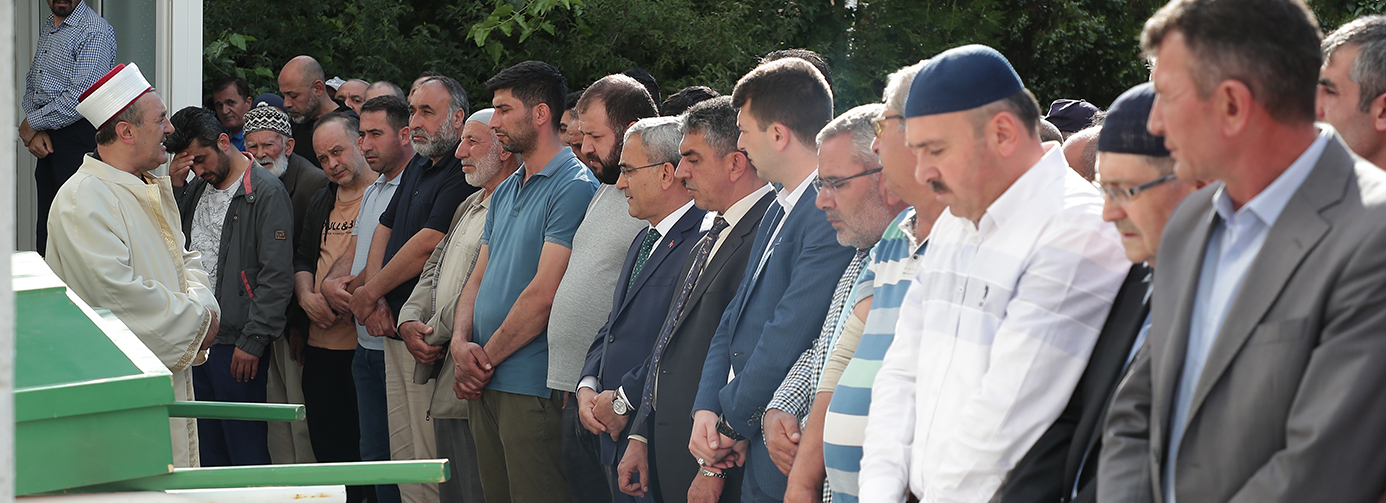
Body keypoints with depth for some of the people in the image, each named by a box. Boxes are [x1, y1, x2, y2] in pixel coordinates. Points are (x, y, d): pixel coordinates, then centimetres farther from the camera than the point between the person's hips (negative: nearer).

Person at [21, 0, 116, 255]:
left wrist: (31, 123, -8)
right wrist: (34, 133, 1)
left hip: (78, 136, -8)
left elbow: (81, 98, -18)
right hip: (47, 140, 8)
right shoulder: (47, 27, 17)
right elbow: (32, 85, 19)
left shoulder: (95, 30, -11)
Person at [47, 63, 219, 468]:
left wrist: (202, 302, -2)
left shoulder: (153, 188, 16)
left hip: (168, 369, 9)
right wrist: (195, 320, -15)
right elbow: (115, 291, -24)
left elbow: (183, 259, 22)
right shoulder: (84, 199, -16)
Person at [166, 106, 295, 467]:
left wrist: (252, 341, -16)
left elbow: (276, 277, -13)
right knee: (205, 442, 12)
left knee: (244, 443, -3)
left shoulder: (266, 192, -9)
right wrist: (174, 186, 2)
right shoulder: (197, 188, 15)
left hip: (236, 342, -7)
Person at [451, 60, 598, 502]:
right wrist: (460, 343, -2)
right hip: (484, 384, 8)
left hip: (532, 387, -8)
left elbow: (545, 292, -16)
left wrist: (486, 359, -10)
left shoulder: (574, 187, -11)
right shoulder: (506, 191, 19)